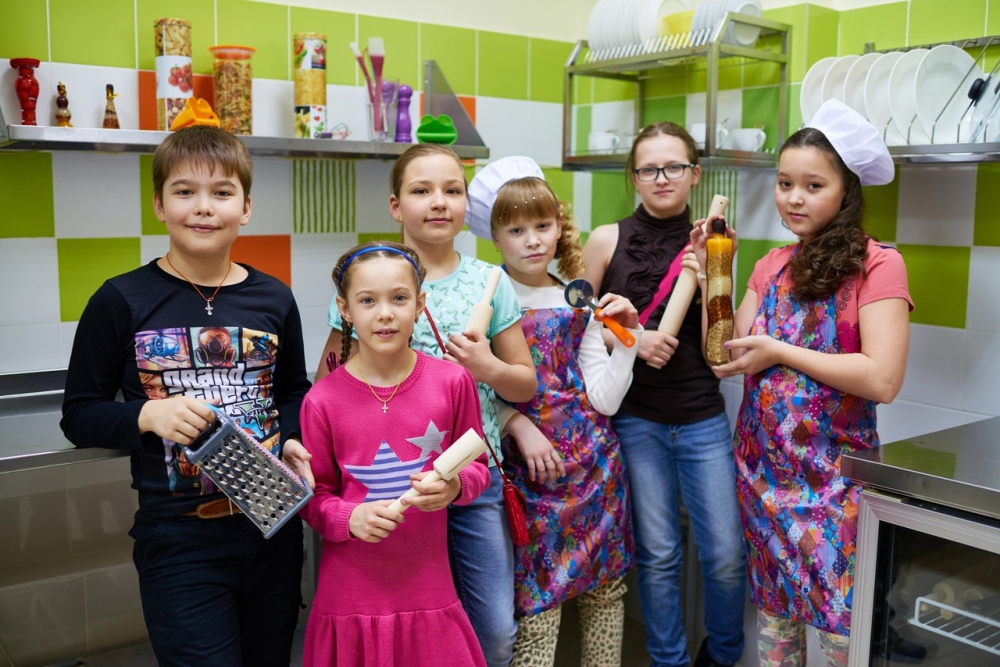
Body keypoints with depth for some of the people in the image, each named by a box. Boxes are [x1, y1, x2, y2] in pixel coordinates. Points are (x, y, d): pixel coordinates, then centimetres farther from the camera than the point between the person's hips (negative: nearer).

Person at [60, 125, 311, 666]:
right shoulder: (122, 301, -6)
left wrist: (294, 443, -5)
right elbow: (79, 414, -1)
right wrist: (148, 416, -19)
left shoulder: (273, 300, 2)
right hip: (179, 544, -3)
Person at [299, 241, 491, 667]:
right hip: (350, 596, 0)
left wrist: (455, 486, -15)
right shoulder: (322, 401, -8)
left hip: (430, 591, 1)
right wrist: (350, 519, -18)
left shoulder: (452, 382, -6)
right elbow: (314, 498, 1)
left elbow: (477, 466, 6)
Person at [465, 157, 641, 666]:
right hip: (527, 463, -4)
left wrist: (628, 335, -4)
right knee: (536, 595, 1)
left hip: (593, 459, 4)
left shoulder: (579, 302, 8)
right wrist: (519, 425, -17)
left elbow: (604, 399, 2)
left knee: (606, 583, 11)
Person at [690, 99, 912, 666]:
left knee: (838, 619, 6)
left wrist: (778, 352, -15)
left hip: (833, 473, -5)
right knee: (773, 606, 17)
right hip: (762, 465, 6)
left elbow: (883, 379, -22)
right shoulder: (772, 266, 7)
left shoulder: (877, 265, -12)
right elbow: (724, 355, 2)